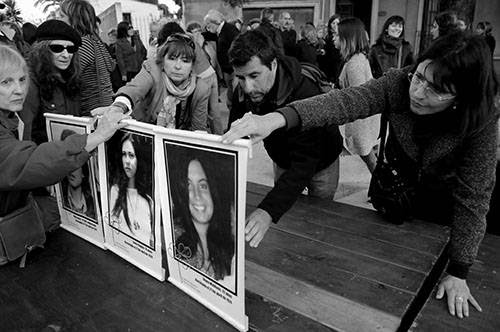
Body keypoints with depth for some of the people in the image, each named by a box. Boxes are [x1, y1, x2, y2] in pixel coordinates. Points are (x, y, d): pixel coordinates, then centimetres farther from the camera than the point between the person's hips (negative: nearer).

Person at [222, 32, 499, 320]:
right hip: (401, 182, 3)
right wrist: (277, 118, -64)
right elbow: (346, 101, -47)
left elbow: (472, 197, -29)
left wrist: (458, 273, -27)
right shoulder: (400, 84, -31)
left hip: (446, 196, -2)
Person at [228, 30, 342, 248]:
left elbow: (304, 165, -49)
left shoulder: (305, 95, -42)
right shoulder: (243, 91, -22)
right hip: (282, 160, 5)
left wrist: (268, 211, -62)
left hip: (319, 164, -5)